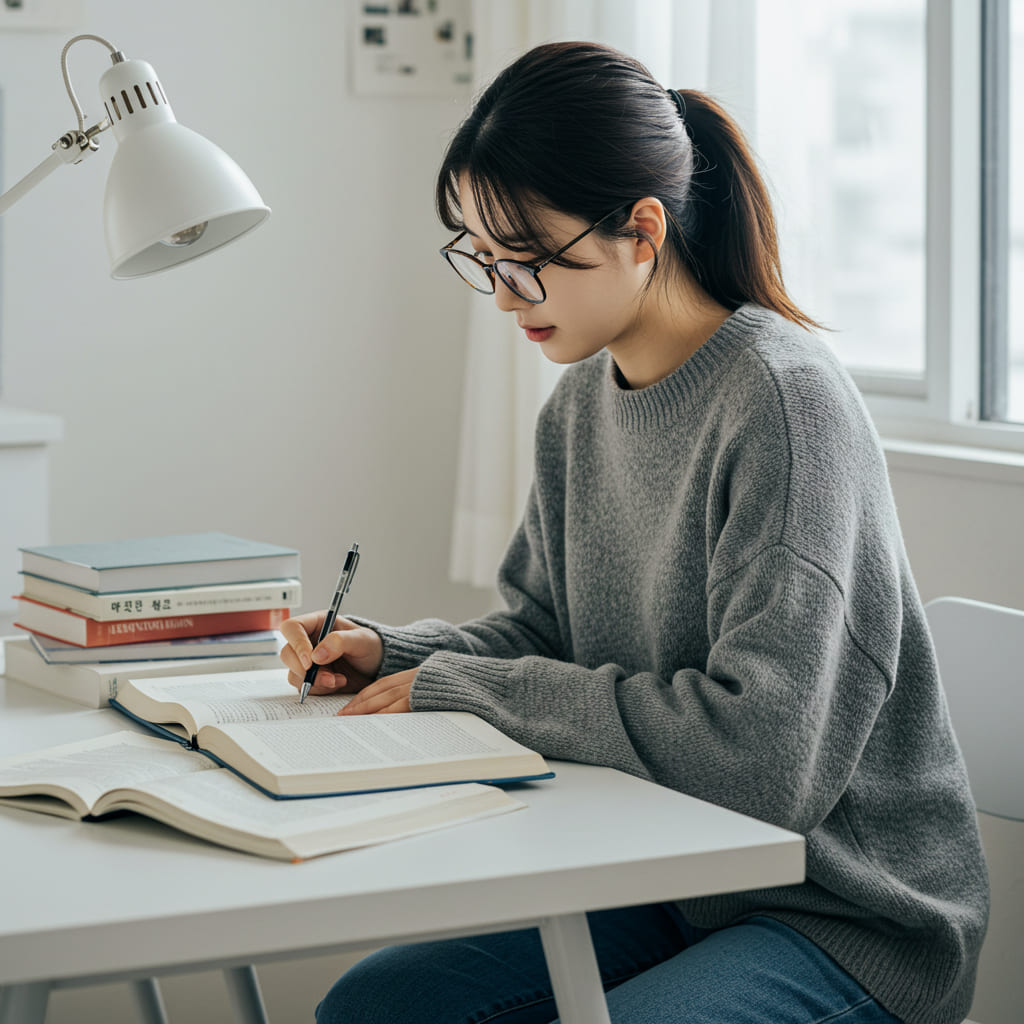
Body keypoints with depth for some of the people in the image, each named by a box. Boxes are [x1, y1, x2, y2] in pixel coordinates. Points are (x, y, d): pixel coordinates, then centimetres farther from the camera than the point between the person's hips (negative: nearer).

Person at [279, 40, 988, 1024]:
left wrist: (458, 685, -20)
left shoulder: (784, 401, -21)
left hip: (844, 916, -8)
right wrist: (387, 654, -4)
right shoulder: (579, 405, 5)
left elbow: (760, 750, -28)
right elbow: (543, 628, 17)